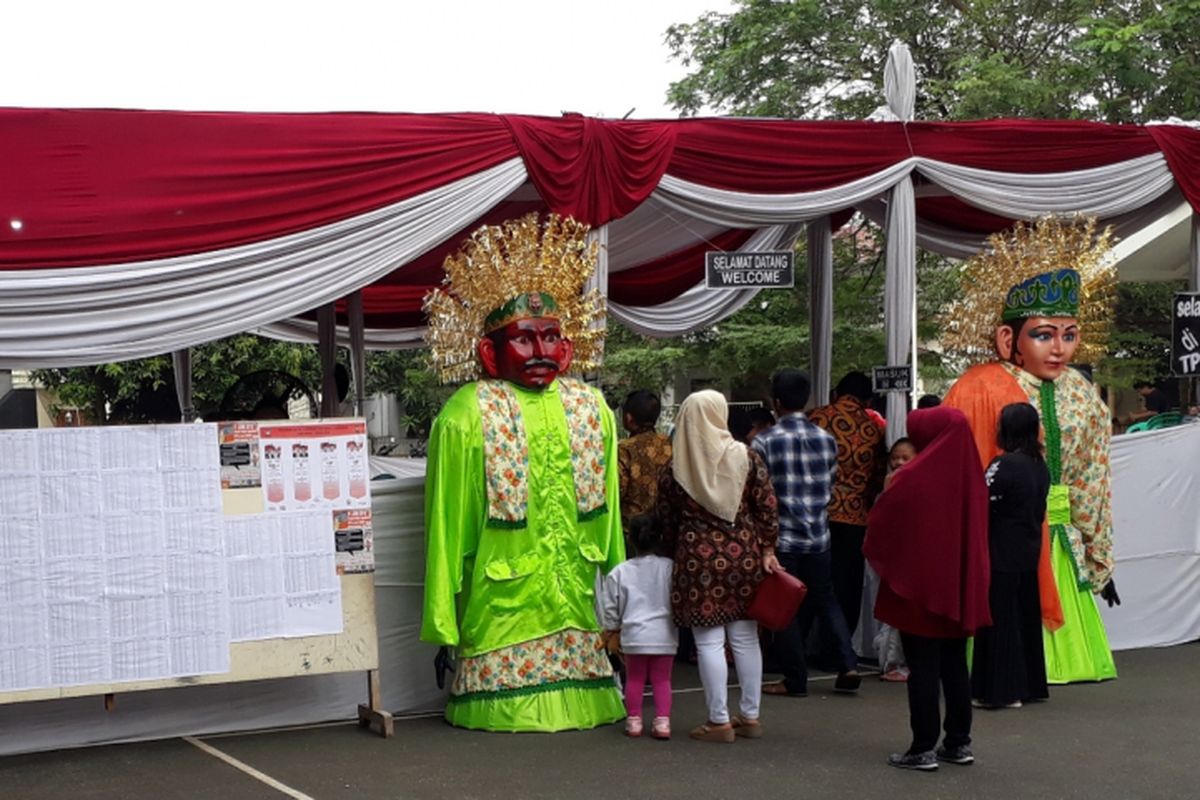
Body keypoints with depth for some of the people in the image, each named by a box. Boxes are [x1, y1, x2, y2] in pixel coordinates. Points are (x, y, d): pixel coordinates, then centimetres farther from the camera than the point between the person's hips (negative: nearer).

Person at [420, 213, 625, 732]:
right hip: (499, 604, -4)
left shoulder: (592, 409, 7)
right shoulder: (465, 415, -8)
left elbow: (607, 513, 12)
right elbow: (447, 524, -7)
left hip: (575, 591, 5)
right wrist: (442, 622, -6)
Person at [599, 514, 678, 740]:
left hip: (634, 635, 0)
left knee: (634, 679, 14)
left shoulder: (620, 572, -4)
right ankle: (662, 721, 4)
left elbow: (610, 606, 2)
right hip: (664, 635, 0)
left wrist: (611, 628, 18)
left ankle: (634, 720, 17)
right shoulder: (669, 568, -7)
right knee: (662, 679, 9)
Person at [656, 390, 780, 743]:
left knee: (709, 642, 2)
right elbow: (767, 507, -3)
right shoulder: (745, 456, -1)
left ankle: (720, 721, 4)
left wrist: (675, 555, 16)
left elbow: (667, 521, 4)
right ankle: (750, 716, 18)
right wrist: (767, 550, 4)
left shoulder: (675, 468, -2)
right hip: (743, 554, 2)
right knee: (745, 638, 11)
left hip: (698, 558, -2)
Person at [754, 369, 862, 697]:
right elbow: (830, 487, 10)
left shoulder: (764, 442, -11)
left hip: (781, 537, -4)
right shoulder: (826, 439, 2)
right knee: (825, 600, 17)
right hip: (818, 536, 4)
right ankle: (847, 664, 6)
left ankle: (795, 680, 10)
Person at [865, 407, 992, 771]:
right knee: (955, 665, 14)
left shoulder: (912, 479, -17)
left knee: (923, 668, 1)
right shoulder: (971, 475, 0)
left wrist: (881, 560, 10)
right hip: (960, 588, 6)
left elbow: (880, 528, -8)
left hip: (919, 588, -6)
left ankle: (924, 748, 4)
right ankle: (959, 742, 20)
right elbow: (977, 530, 12)